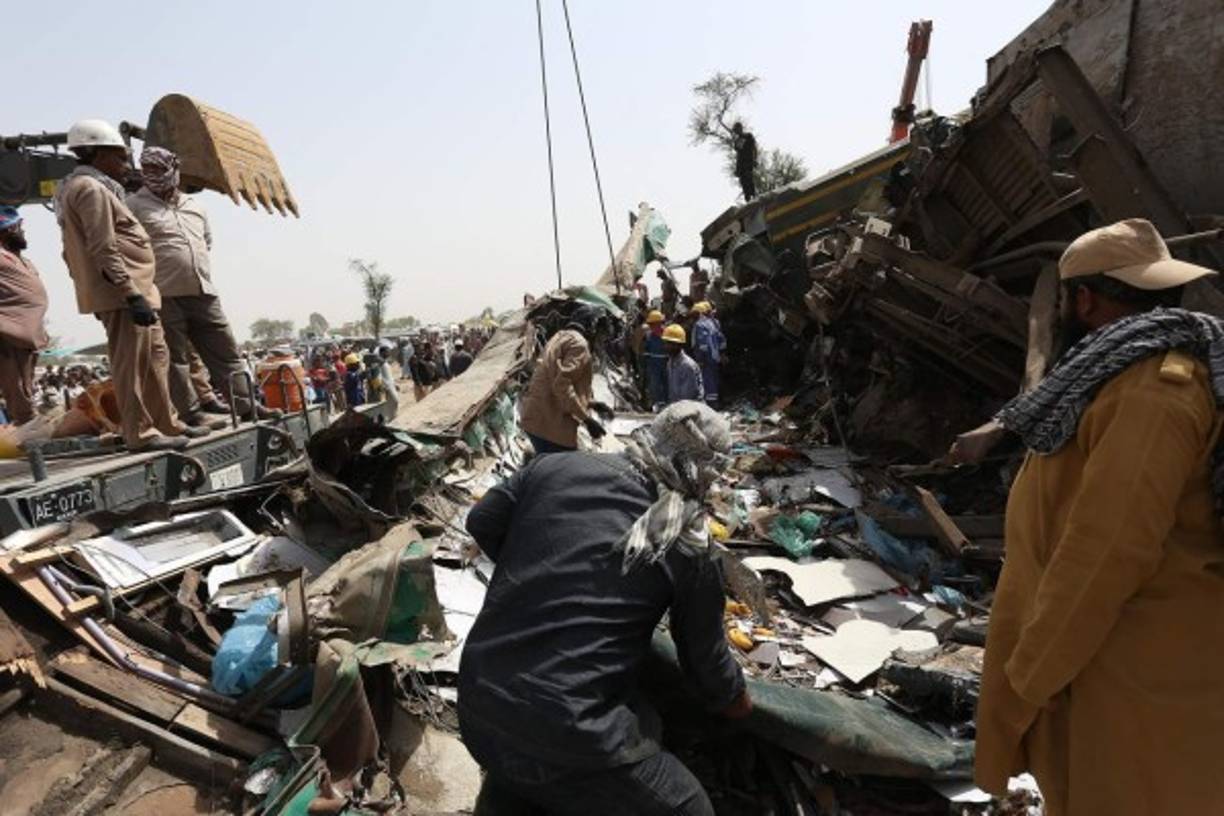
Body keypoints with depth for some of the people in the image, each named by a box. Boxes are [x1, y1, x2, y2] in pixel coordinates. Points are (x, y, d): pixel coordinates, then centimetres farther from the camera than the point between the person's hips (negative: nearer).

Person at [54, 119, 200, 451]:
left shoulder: (88, 188, 22)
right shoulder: (91, 189, -10)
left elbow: (80, 250, 23)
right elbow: (104, 250, -19)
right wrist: (133, 295, -23)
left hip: (132, 291, 11)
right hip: (122, 294, -11)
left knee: (156, 358, 15)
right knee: (132, 365, -7)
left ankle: (167, 423, 22)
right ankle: (140, 433, -2)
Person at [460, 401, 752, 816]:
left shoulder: (555, 466, -2)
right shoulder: (690, 546, -8)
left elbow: (481, 523, 13)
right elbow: (705, 655, 6)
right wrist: (737, 700, 27)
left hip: (475, 704, 6)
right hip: (566, 736, -5)